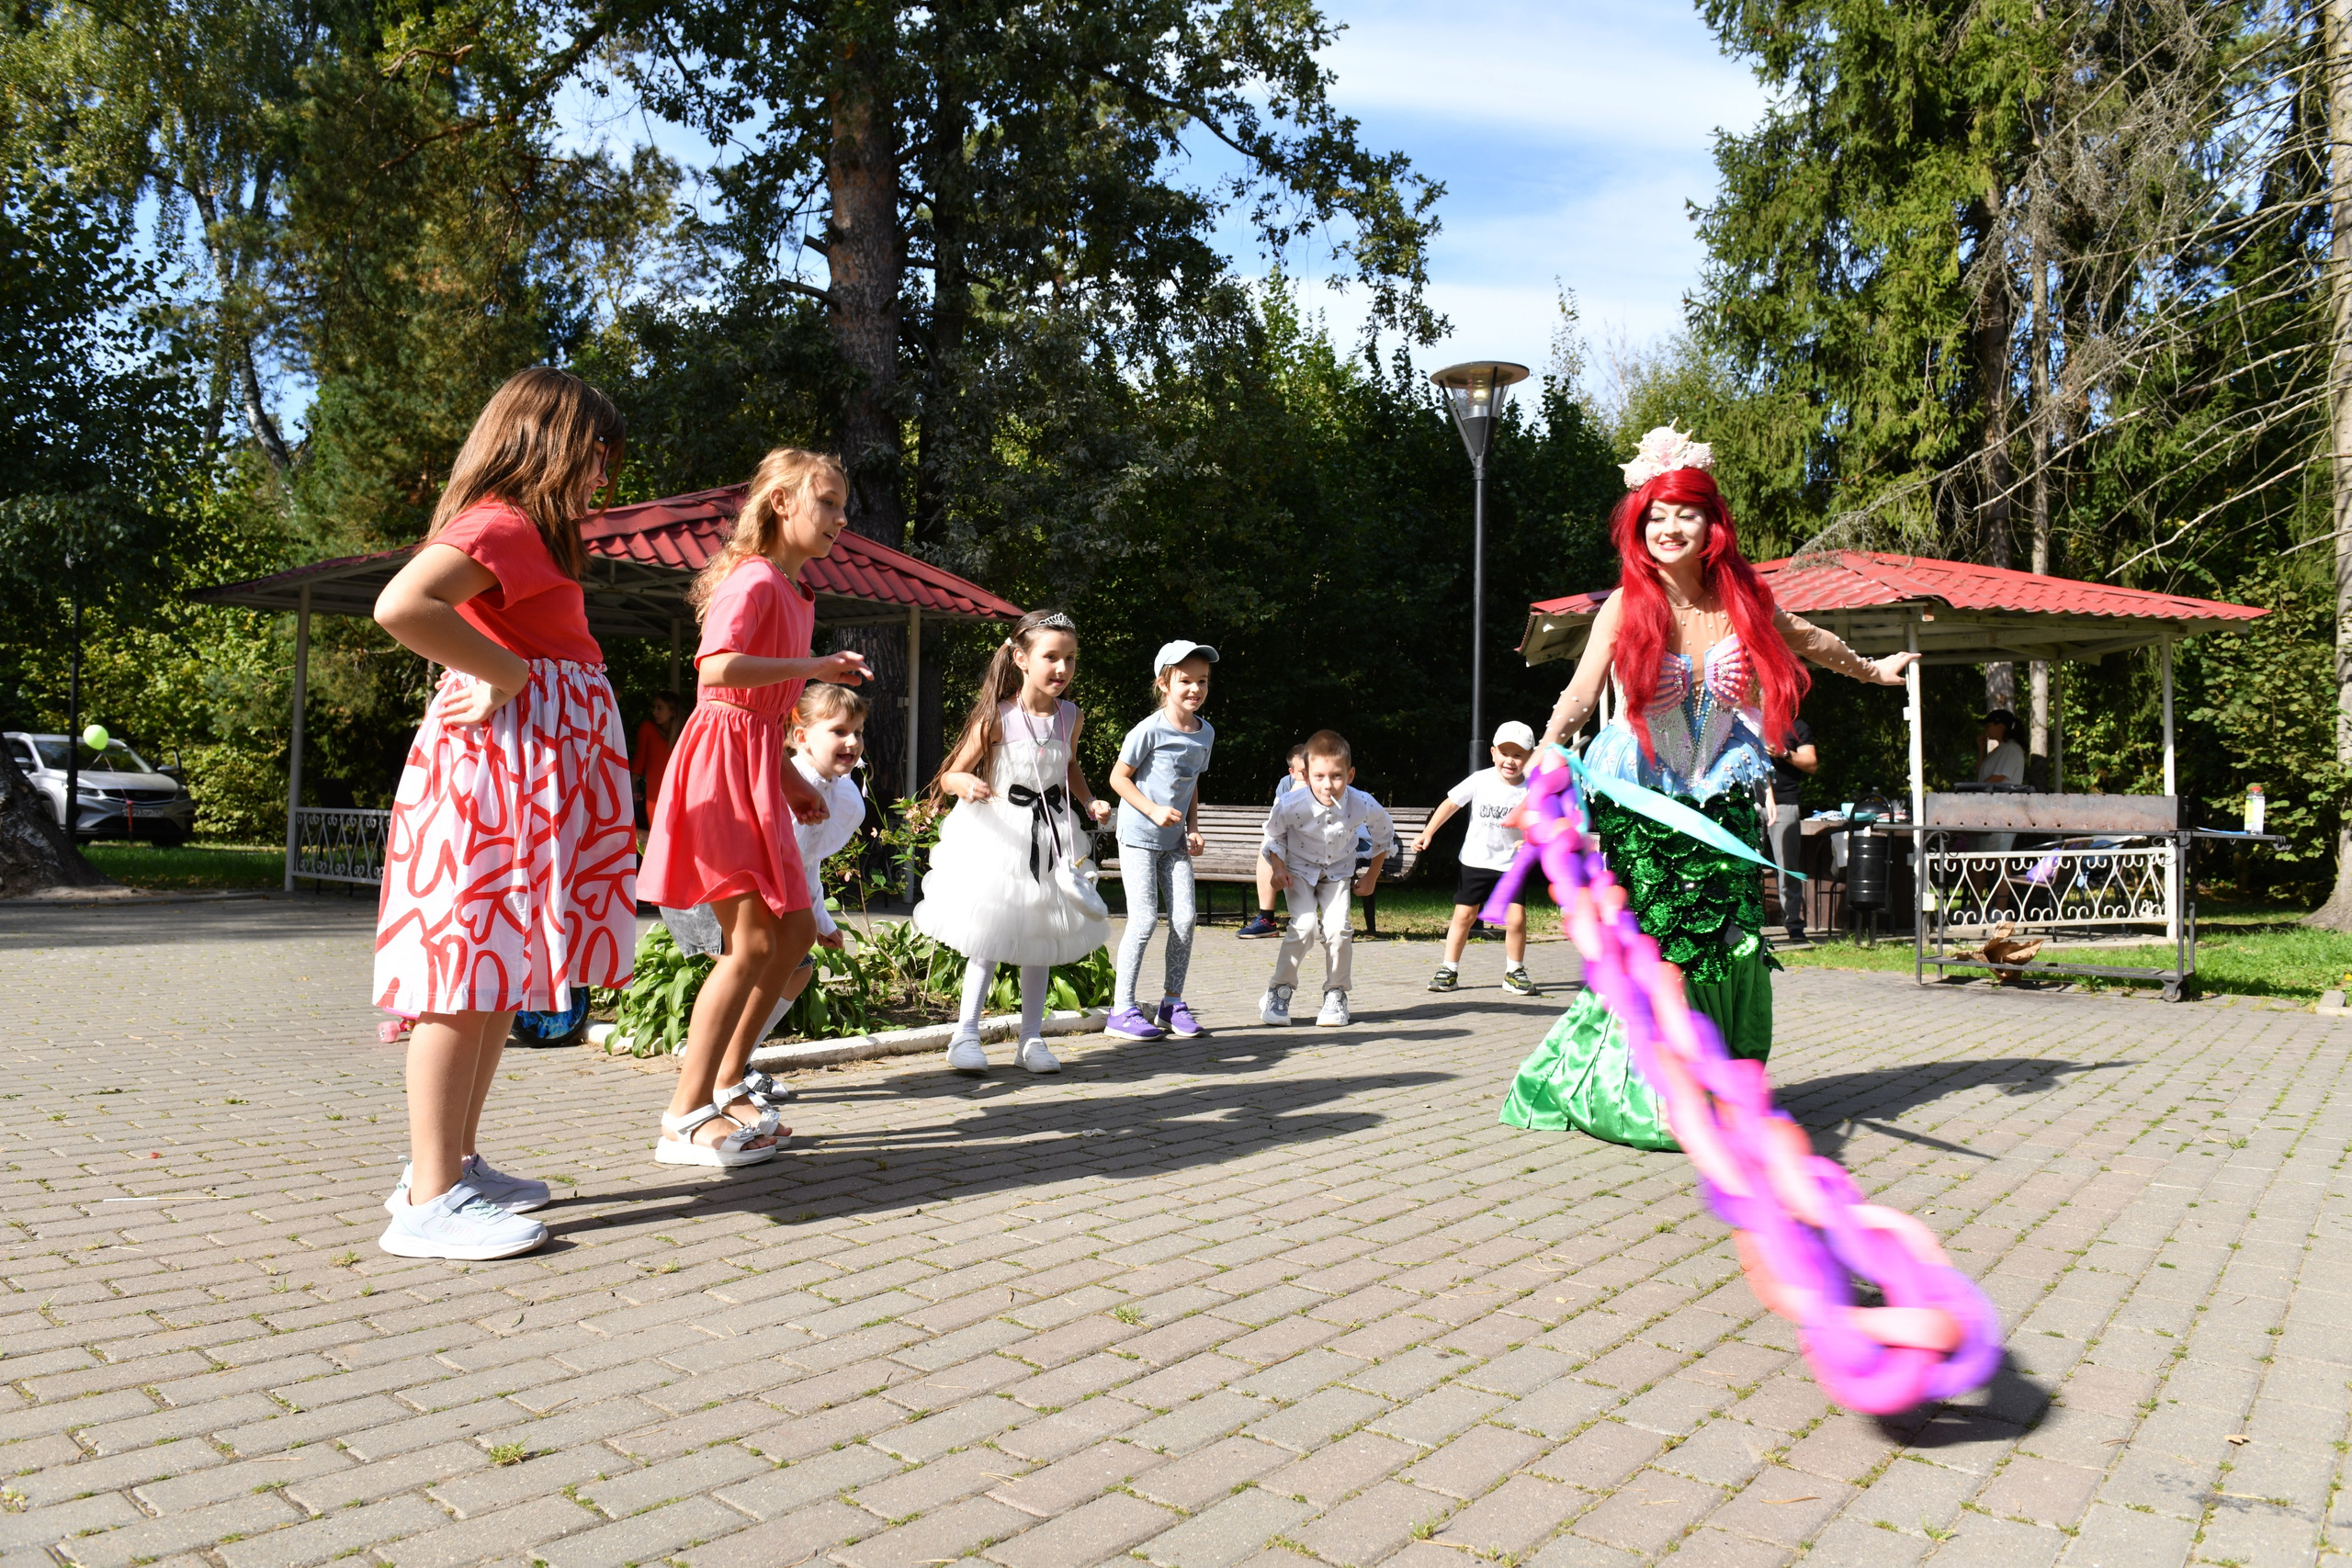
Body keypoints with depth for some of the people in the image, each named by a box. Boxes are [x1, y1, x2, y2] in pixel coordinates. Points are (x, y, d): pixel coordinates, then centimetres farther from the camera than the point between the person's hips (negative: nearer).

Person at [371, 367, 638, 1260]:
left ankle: (454, 1165, 23)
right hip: (497, 761, -11)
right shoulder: (502, 524, -12)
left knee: (500, 970, 14)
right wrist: (504, 672, -19)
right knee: (470, 970, -8)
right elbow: (401, 606, -28)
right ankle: (432, 1201, -3)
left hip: (537, 776, 11)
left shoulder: (529, 533, 21)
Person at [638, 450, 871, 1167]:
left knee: (795, 930, 11)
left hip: (757, 767, 10)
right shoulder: (755, 579, -12)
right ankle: (686, 1119, -3)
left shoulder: (795, 592, 18)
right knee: (752, 942, -10)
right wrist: (814, 667, -21)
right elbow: (716, 669, -29)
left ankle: (723, 1085, 20)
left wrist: (791, 779, 18)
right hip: (724, 763, -10)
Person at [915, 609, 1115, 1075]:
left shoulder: (1070, 717, 0)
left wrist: (1089, 802, 5)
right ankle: (965, 1033, 9)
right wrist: (967, 784, -31)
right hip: (999, 836, -5)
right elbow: (950, 775, -9)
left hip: (1051, 835, 5)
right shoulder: (997, 718, -14)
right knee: (989, 936, -3)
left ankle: (1031, 1038, 19)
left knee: (1043, 937, 9)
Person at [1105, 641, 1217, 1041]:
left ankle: (1172, 1004, 13)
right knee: (1144, 919, -10)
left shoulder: (1206, 732, 7)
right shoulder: (1151, 730, -14)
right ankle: (1122, 1011, -2)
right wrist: (1154, 810, -18)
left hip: (1174, 841, 6)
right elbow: (1118, 777, -9)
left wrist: (1192, 828, 7)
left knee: (1184, 919, -1)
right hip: (1139, 836, -6)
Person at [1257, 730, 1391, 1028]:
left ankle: (1336, 995, 5)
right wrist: (1279, 868, -17)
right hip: (1299, 870, -1)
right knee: (1304, 925, -20)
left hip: (1338, 872, 1)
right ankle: (1279, 992, -3)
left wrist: (1371, 876, 2)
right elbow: (1273, 835, -6)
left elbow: (1385, 834, -4)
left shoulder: (1363, 806, -27)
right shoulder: (1291, 805, -30)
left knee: (1338, 928, -16)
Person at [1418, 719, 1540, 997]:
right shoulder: (1481, 780, -7)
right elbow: (1451, 803, -1)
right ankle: (1449, 970, 15)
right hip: (1476, 860, 0)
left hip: (1512, 864, 0)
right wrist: (1427, 833, -5)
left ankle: (1514, 972, 11)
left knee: (1517, 917, -8)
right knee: (1464, 915, 2)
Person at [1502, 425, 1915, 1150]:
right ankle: (1645, 1095, 11)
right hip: (1642, 800, -3)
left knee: (1733, 945, -1)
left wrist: (1871, 669, 37)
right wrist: (1550, 750, -39)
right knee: (1660, 949, -6)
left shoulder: (1743, 600, 1)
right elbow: (1579, 694, -20)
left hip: (1721, 796, 3)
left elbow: (1806, 641, 21)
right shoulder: (1625, 607, -10)